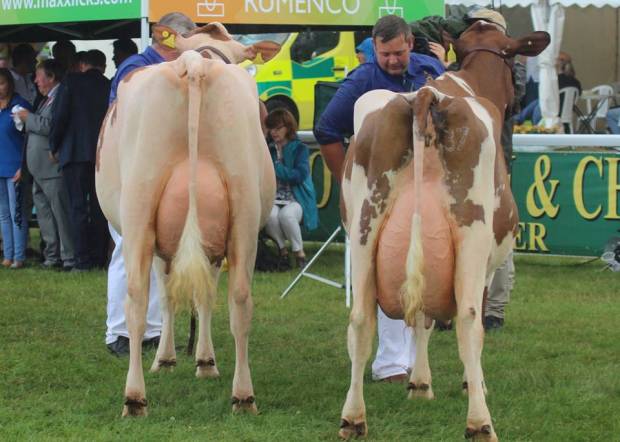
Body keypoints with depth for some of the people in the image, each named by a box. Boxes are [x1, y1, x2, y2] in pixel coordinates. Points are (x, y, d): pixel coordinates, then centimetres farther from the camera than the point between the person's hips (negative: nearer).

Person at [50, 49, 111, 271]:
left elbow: (60, 116, -5)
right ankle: (99, 258, 6)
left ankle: (83, 259, -9)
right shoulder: (110, 87, 5)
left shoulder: (71, 82, -1)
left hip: (75, 153, -3)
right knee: (99, 208, 8)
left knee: (78, 207, -2)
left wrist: (54, 146, 6)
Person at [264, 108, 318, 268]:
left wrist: (275, 168, -18)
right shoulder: (268, 150, 14)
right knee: (270, 215, -34)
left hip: (296, 199, -2)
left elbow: (300, 175, -13)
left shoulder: (299, 149, 3)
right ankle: (281, 249, -11)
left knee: (286, 215, -36)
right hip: (274, 199, 2)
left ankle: (299, 252, -15)